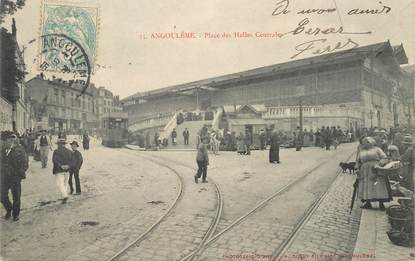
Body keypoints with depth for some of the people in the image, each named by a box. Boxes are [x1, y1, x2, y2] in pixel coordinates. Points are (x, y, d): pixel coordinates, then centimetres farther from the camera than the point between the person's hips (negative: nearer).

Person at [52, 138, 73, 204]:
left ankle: (65, 196, -21)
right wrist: (68, 165, -10)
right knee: (65, 184, 14)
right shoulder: (69, 151, 9)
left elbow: (54, 160, -16)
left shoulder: (56, 151, -5)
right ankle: (64, 198, 19)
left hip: (59, 170, -5)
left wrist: (60, 166, -16)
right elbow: (72, 160, 1)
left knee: (60, 184, -4)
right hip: (67, 170, 5)